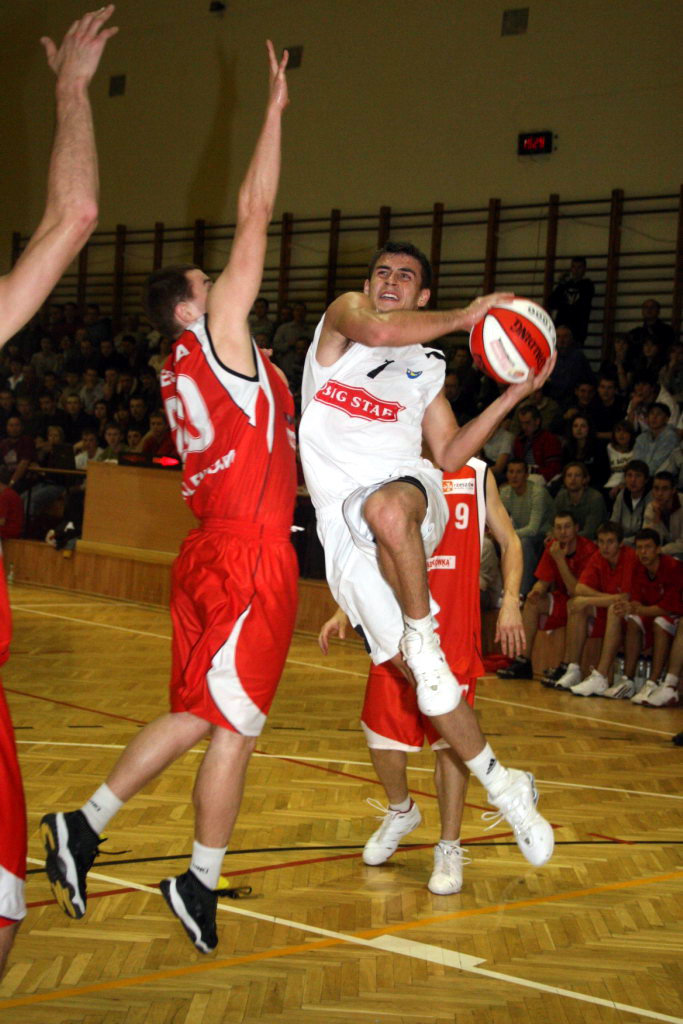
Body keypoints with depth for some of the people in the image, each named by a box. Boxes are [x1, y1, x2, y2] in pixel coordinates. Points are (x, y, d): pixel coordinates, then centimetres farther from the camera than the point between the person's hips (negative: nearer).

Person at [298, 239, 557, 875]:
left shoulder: (427, 366, 22)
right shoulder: (343, 314, 9)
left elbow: (449, 455, 20)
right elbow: (378, 330, -16)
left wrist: (514, 395, 15)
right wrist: (462, 318, -6)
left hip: (407, 492, 1)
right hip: (344, 522, -1)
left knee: (387, 509, -41)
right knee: (419, 673, -7)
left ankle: (423, 636, -21)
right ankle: (503, 786, 5)